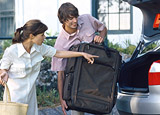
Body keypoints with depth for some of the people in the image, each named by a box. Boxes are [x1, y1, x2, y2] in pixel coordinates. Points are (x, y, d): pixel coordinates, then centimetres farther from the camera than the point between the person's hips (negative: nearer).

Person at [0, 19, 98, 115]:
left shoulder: (39, 48, -2)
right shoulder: (12, 51, -17)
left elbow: (58, 53, 6)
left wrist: (83, 54, 4)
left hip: (31, 92, 5)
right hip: (15, 93, -5)